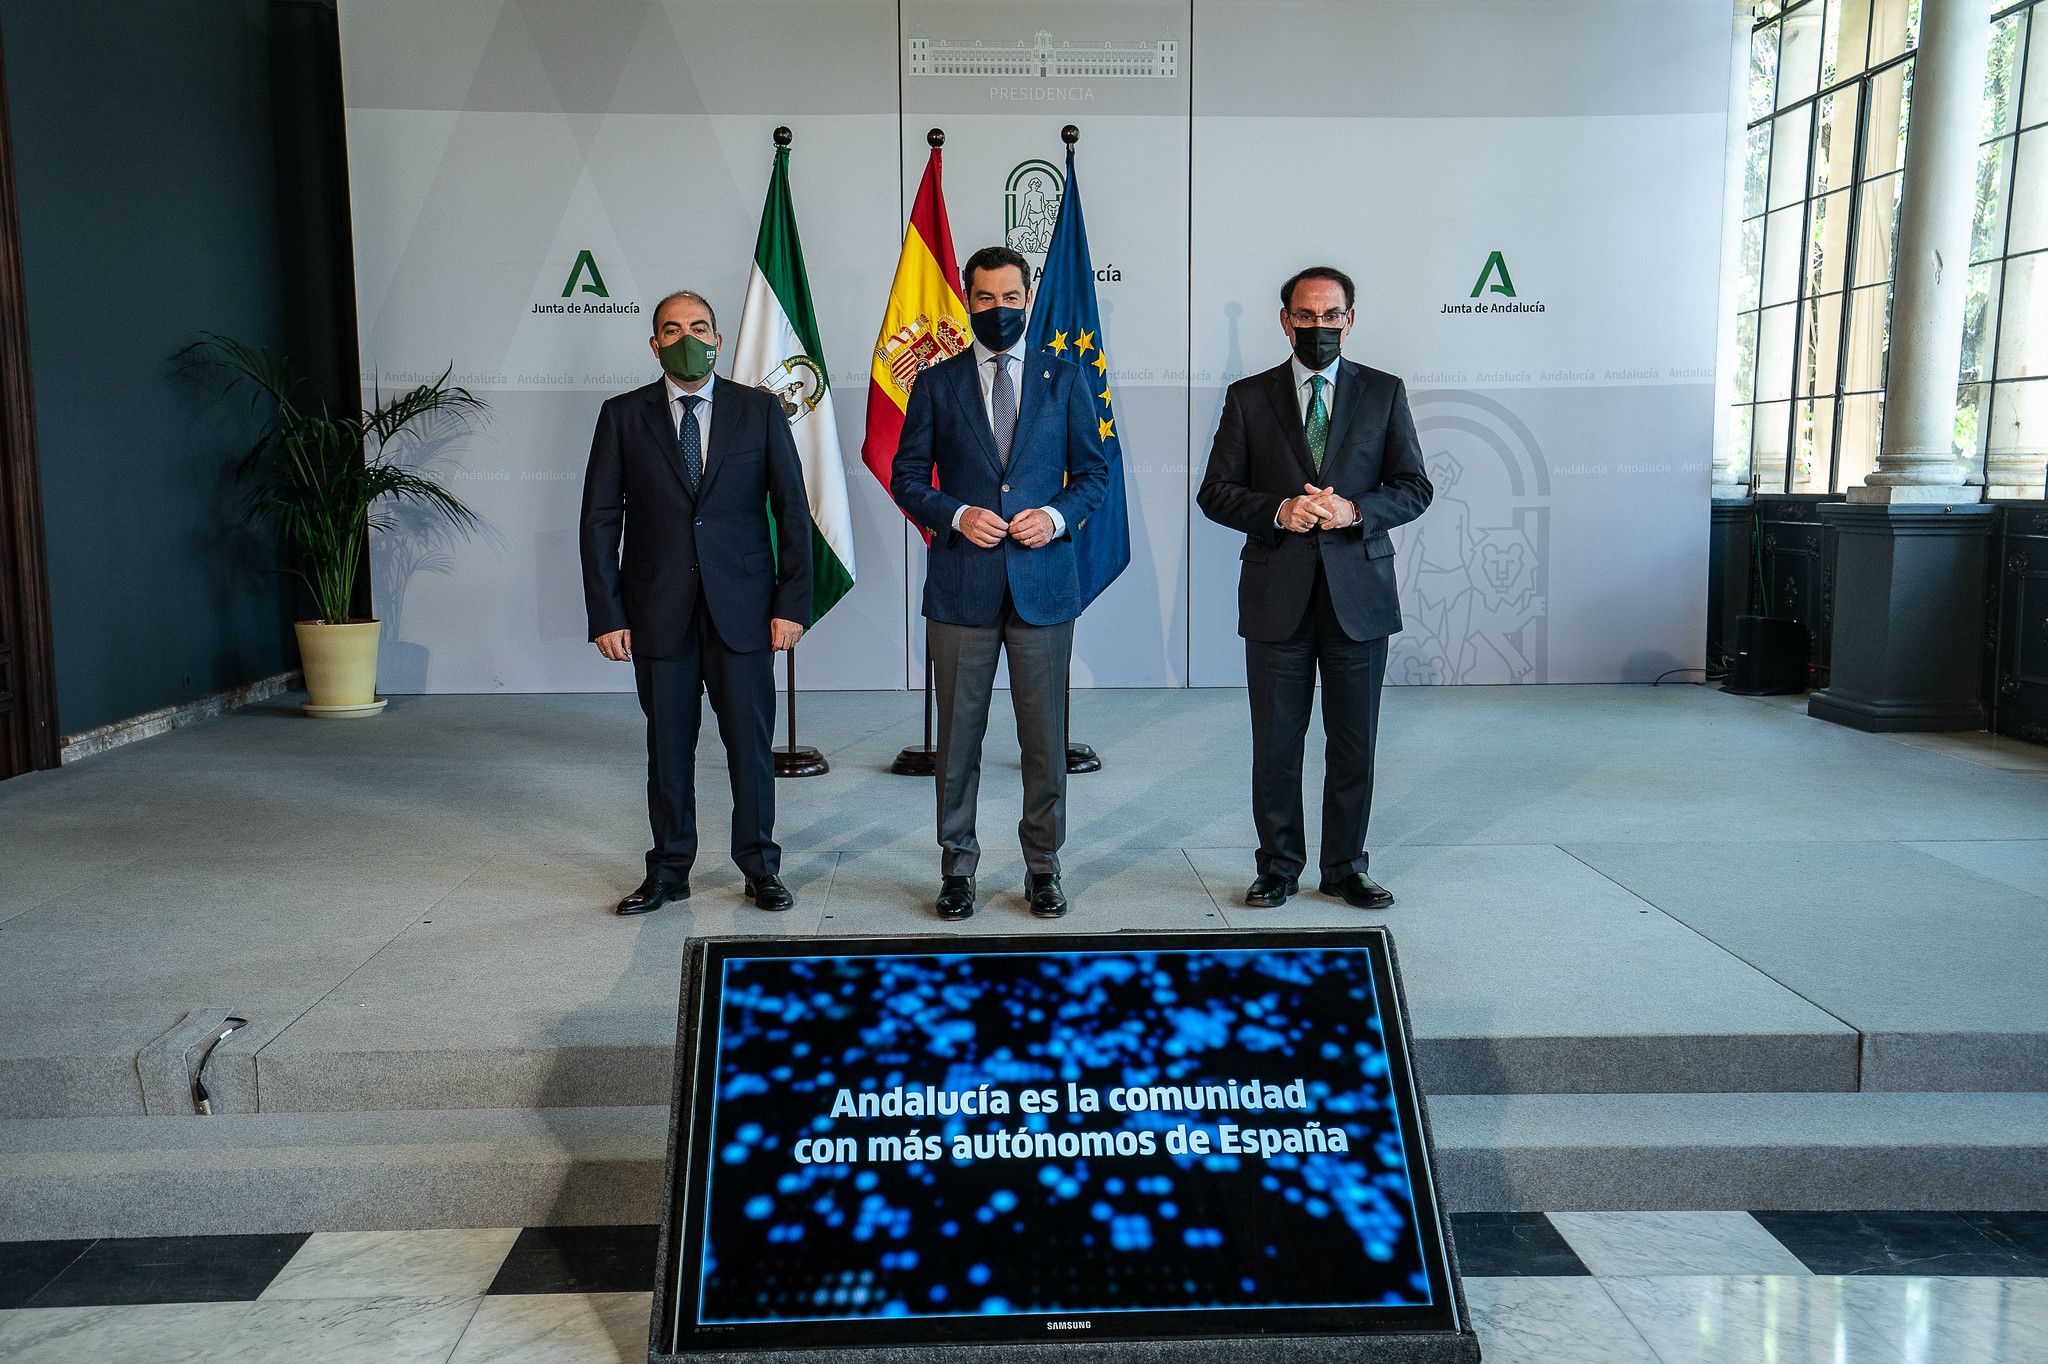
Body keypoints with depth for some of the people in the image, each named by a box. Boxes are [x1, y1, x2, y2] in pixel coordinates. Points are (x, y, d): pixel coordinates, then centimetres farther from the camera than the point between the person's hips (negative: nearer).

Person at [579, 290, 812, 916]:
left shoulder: (759, 410, 5)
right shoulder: (623, 416, 5)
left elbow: (792, 511, 3)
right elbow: (599, 519, 3)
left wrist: (793, 602, -4)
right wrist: (606, 615, -4)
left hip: (742, 606, 0)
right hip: (658, 611, 1)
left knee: (751, 740, 4)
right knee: (667, 745, 8)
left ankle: (760, 867, 18)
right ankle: (668, 870, 22)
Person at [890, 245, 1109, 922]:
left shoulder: (1064, 379, 8)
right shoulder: (936, 383, 7)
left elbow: (1094, 472, 10)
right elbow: (907, 477, 6)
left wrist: (1057, 515, -9)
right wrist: (956, 515, -11)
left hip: (1043, 582, 0)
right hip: (961, 585, 0)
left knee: (1045, 738, 6)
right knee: (959, 736, 7)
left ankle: (1043, 866, 20)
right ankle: (957, 866, 20)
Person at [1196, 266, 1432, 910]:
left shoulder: (1384, 393, 7)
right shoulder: (1248, 397, 6)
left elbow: (1414, 487, 5)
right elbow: (1215, 492, 3)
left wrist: (1355, 510, -14)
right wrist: (1277, 512, -15)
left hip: (1359, 592, 1)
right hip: (1278, 596, 0)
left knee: (1354, 745, 7)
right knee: (1275, 744, 6)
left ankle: (1345, 868, 22)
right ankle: (1278, 868, 20)